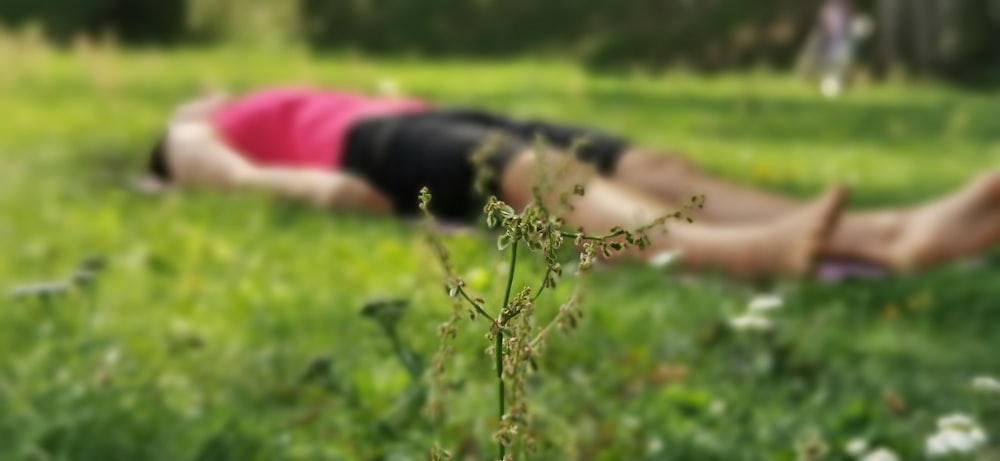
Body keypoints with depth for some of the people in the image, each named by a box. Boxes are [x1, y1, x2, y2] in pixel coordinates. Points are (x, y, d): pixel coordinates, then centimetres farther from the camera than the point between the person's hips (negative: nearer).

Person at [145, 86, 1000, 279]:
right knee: (540, 171, -37)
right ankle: (729, 252, -67)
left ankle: (891, 235, -38)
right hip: (373, 148, -7)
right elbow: (238, 178, 0)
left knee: (648, 164, -18)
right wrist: (313, 188, -19)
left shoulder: (290, 107, 44)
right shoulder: (195, 139, 23)